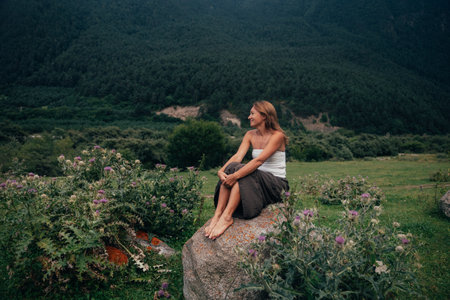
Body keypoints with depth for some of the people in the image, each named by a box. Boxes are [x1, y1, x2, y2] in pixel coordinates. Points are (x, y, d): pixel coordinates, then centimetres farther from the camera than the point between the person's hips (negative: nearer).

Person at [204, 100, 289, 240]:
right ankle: (217, 215, -28)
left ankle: (226, 217, -33)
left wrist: (236, 175, -35)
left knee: (240, 173, -31)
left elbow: (259, 160, -27)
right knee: (231, 168, -23)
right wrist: (221, 171, -25)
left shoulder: (277, 136, -14)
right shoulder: (250, 135, 8)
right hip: (258, 178, 6)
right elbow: (237, 156, -7)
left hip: (276, 184, -6)